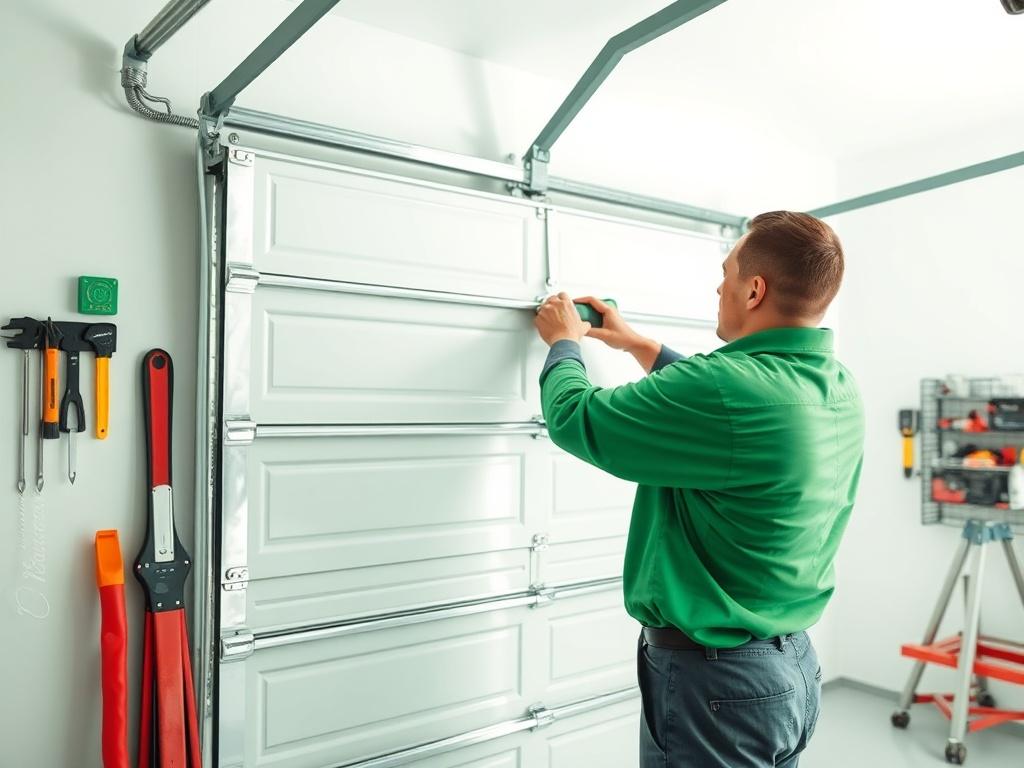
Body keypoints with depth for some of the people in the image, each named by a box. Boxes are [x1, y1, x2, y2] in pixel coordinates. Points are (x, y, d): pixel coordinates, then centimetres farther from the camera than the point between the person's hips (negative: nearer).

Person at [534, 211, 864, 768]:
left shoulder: (728, 388, -29)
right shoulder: (841, 389, -1)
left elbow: (575, 419, -16)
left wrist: (564, 342, 3)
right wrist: (638, 346, 24)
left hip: (715, 681, -8)